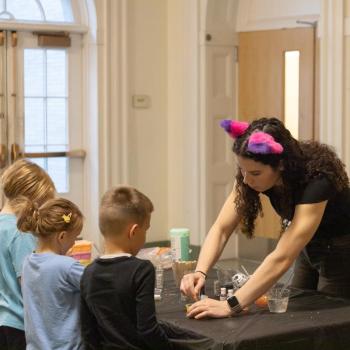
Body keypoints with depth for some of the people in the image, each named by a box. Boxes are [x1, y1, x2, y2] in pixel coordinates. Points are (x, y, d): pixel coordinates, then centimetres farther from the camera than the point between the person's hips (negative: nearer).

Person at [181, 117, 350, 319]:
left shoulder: (316, 179, -38)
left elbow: (282, 259, -43)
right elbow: (221, 229, -18)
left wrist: (231, 306, -47)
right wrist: (200, 272, -36)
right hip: (309, 248, 6)